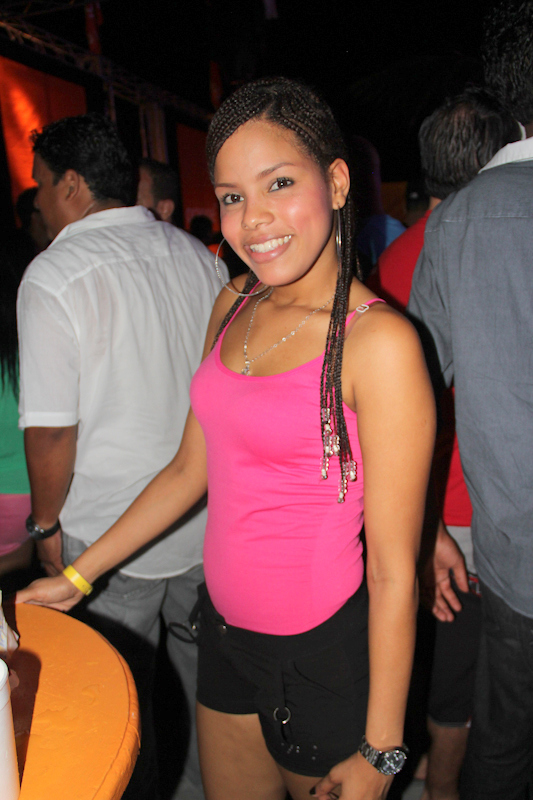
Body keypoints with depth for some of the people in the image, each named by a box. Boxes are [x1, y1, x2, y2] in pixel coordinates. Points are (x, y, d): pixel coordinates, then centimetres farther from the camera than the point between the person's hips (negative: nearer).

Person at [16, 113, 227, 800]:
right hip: (209, 521, 6)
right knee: (206, 672, 23)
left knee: (120, 698, 16)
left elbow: (52, 428, -18)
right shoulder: (196, 255, 2)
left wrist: (46, 523, -1)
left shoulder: (54, 275, -16)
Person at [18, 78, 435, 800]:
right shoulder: (234, 306, 0)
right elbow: (191, 469, 8)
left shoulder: (379, 341, -21)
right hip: (226, 630, 6)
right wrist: (75, 577, 11)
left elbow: (393, 572, -17)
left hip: (323, 656, -6)